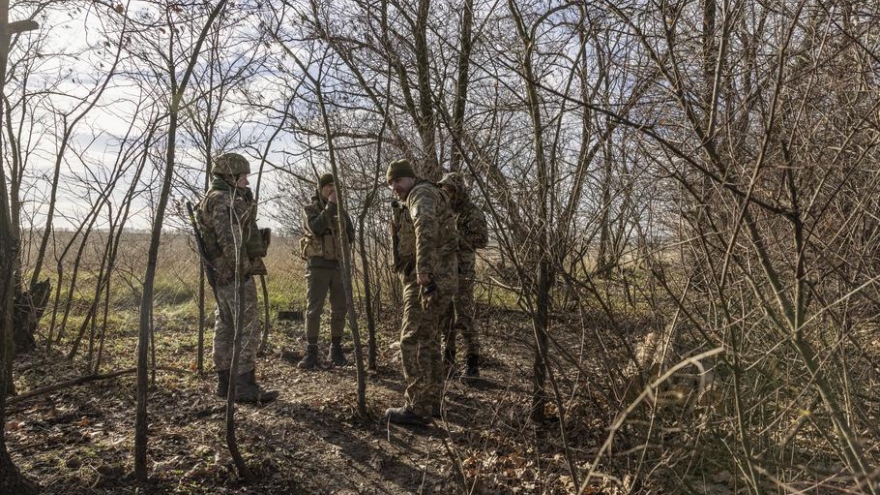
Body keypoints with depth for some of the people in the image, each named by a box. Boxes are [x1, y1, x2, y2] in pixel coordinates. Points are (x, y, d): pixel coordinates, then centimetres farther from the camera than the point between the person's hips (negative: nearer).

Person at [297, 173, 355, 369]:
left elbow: (351, 238, 12)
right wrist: (330, 205, -18)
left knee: (339, 309, 4)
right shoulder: (309, 209, 2)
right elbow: (315, 229, -19)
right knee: (314, 310, -7)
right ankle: (311, 353, -2)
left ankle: (336, 350, 15)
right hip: (318, 266, -4)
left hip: (339, 266, 4)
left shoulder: (341, 211, 15)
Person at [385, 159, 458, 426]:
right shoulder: (411, 203, 25)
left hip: (428, 279, -11)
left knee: (413, 342, -7)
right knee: (428, 342, 15)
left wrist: (423, 270, -39)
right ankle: (431, 402, 24)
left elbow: (426, 227, -30)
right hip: (432, 280, 11)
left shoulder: (422, 193, -8)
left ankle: (417, 408, -1)